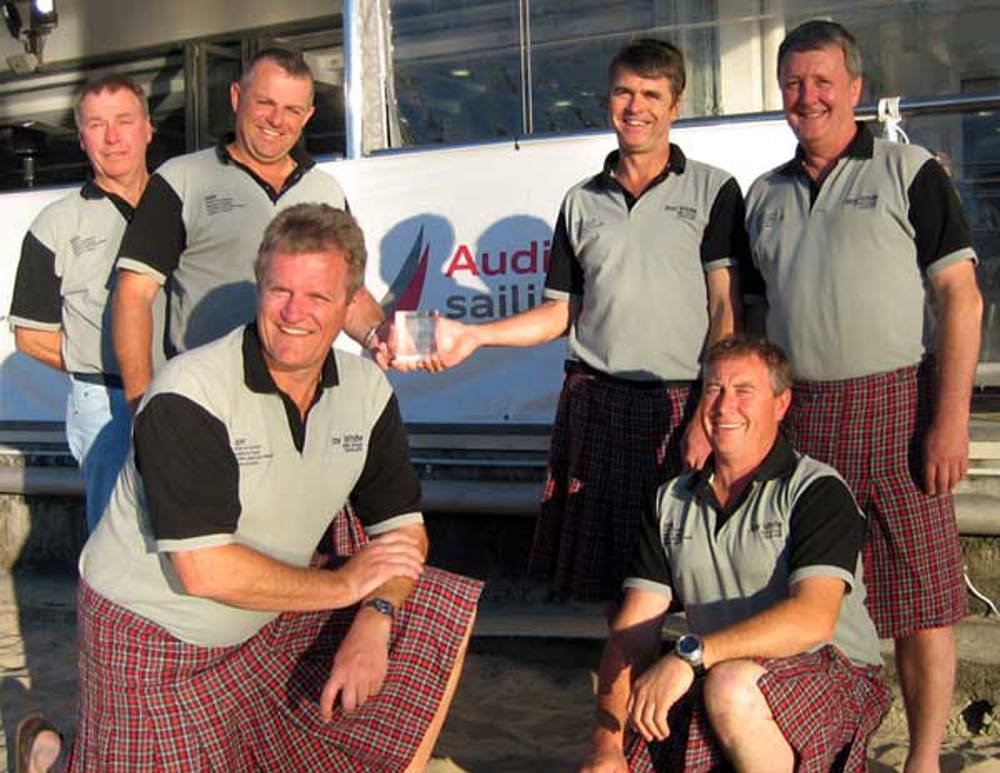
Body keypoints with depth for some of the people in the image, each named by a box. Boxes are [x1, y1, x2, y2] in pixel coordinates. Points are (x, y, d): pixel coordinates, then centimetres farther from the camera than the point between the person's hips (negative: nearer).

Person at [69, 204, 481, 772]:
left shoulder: (366, 390, -5)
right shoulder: (189, 395, -23)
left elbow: (403, 527, -1)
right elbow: (204, 570, -27)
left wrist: (373, 622, -21)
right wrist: (342, 584, -16)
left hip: (272, 622, 6)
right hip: (152, 637, -5)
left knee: (445, 610, -2)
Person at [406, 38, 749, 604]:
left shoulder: (713, 190, 5)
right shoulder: (582, 202, 16)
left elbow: (725, 308, -1)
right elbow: (562, 311, 16)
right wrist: (472, 335, 4)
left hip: (681, 402, -3)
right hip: (595, 401, 3)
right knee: (603, 570, 3)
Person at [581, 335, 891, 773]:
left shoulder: (817, 491, -8)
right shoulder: (671, 503, 9)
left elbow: (812, 618, -24)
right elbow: (633, 630, 1)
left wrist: (689, 655, -31)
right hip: (710, 685, 5)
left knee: (731, 684, -36)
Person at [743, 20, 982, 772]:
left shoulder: (909, 172, 1)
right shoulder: (766, 196, 15)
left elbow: (961, 296, -5)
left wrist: (951, 418, -14)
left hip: (896, 406, -4)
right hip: (798, 417, 4)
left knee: (920, 603, 0)